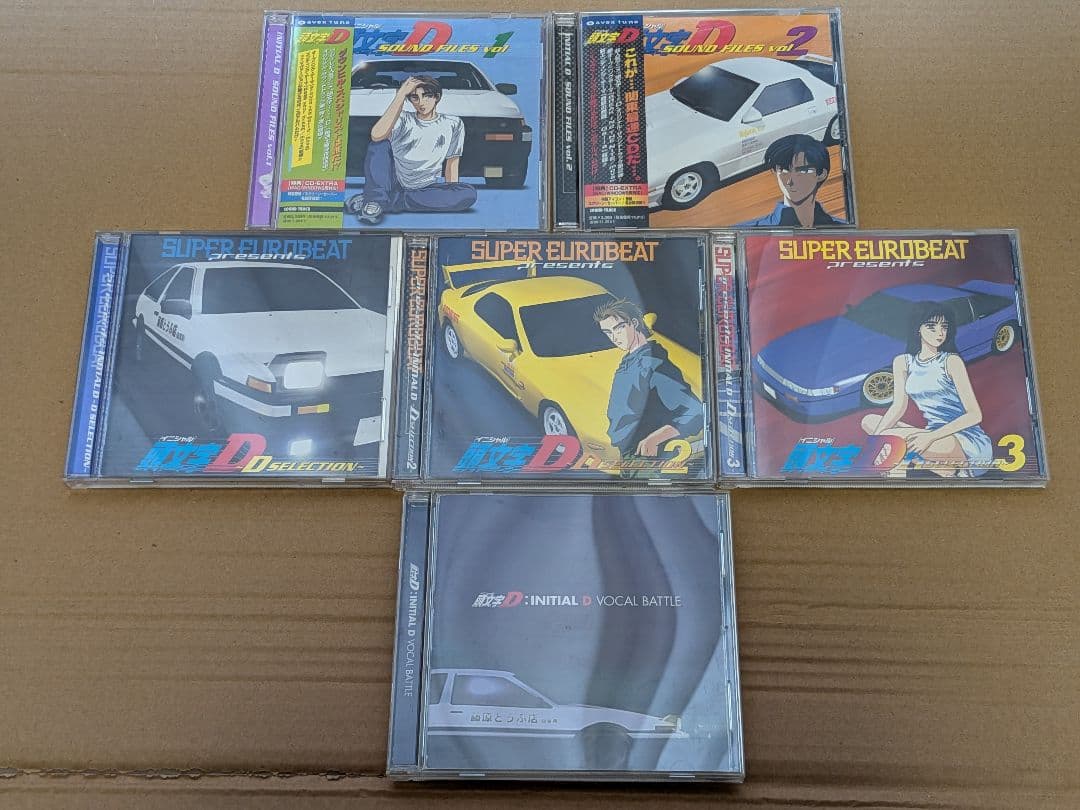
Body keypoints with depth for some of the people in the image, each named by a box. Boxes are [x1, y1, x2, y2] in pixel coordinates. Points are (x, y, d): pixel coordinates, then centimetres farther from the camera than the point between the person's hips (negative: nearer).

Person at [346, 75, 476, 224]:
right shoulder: (403, 120, 1)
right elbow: (377, 135, -21)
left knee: (469, 194, -30)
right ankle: (375, 199, -34)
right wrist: (400, 95, -19)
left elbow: (452, 164, 6)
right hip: (395, 183, 0)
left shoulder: (453, 124, 6)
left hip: (427, 189, 1)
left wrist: (451, 198, -8)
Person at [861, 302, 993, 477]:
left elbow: (975, 415, -13)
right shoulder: (903, 362, 7)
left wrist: (931, 437, -25)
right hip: (935, 438, 7)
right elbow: (898, 407, 3)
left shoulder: (951, 361, -8)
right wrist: (874, 439, -16)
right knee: (869, 420, -3)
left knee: (890, 439, -25)